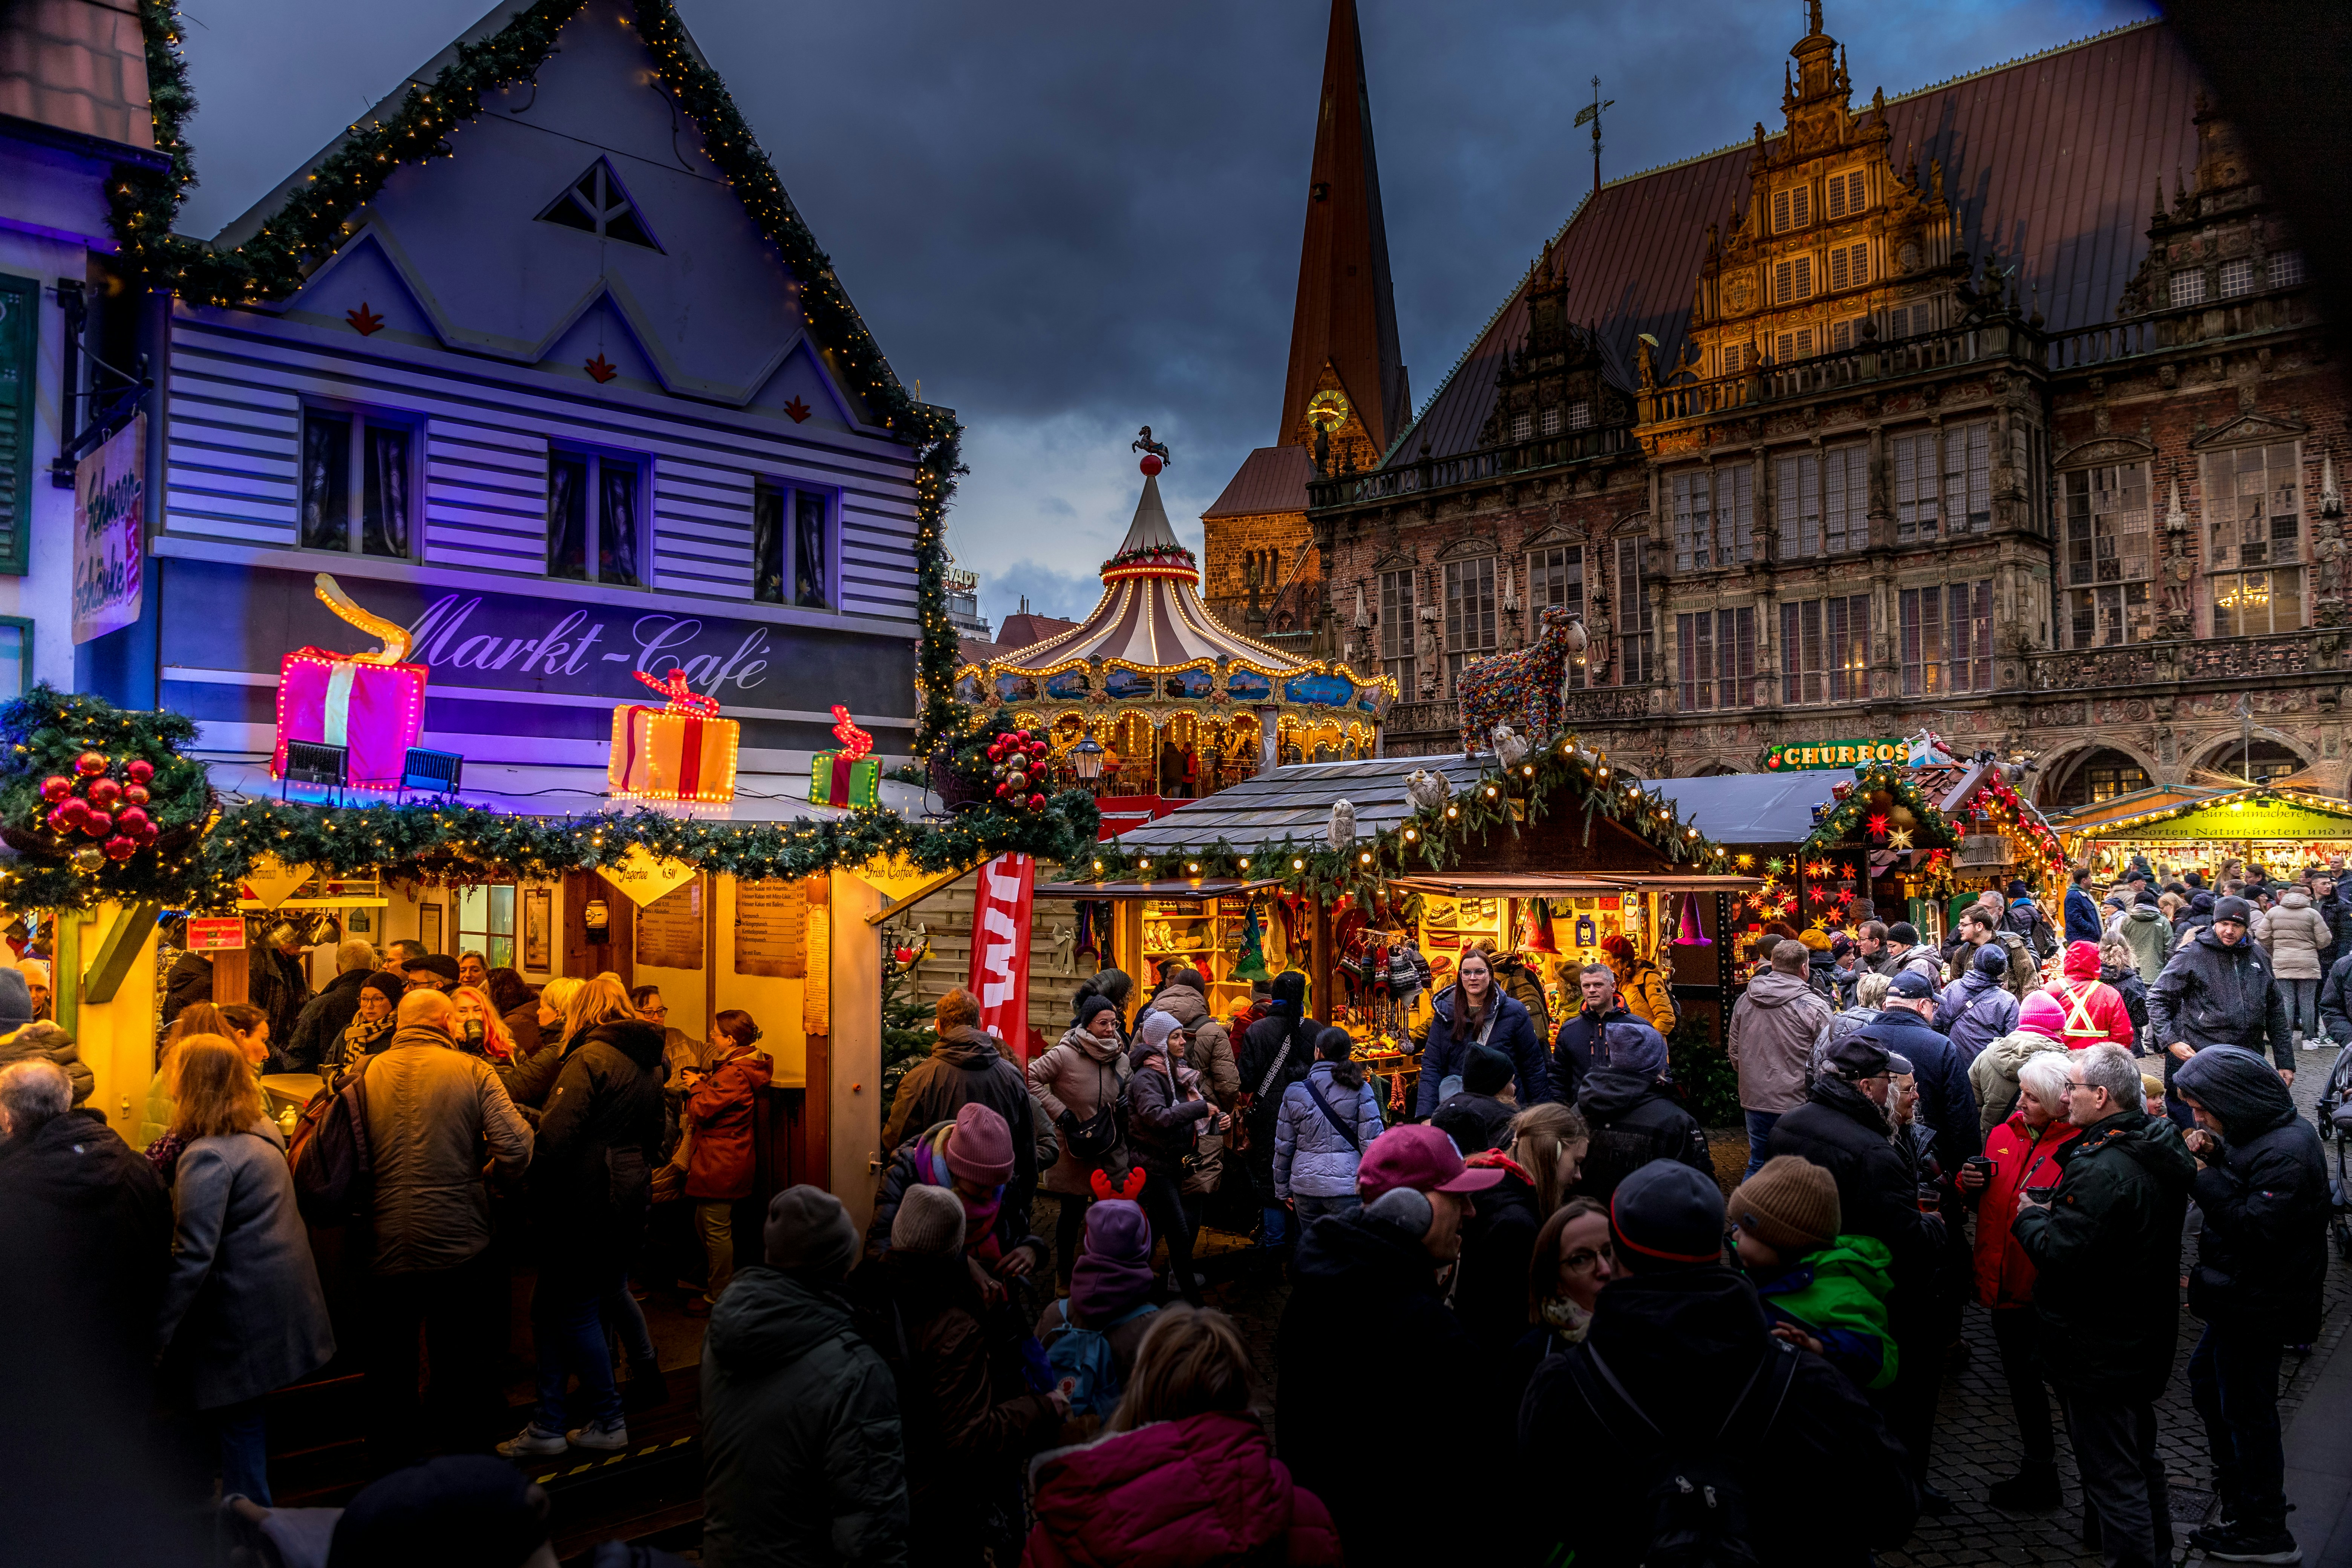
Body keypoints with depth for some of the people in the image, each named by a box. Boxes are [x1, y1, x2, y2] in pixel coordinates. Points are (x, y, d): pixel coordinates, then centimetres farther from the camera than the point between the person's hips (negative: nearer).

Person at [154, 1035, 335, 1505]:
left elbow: (194, 1255, -22)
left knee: (236, 1420, 5)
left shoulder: (206, 1156, -19)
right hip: (285, 1299, 8)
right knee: (242, 1419, 19)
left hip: (242, 1317, -8)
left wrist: (157, 1332, -17)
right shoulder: (265, 1133, 6)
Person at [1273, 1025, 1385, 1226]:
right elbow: (1372, 1143, -8)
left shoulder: (1294, 1092, 2)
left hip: (1305, 1185, 3)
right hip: (1347, 1185, -2)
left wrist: (1283, 1190, 16)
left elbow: (1283, 1146, 6)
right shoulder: (1360, 1090, -4)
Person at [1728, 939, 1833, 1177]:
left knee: (1757, 1167, 18)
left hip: (1753, 1100, 5)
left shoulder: (1744, 1001, 3)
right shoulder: (1815, 1007, -12)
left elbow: (1734, 1053, 11)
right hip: (1795, 1104, -5)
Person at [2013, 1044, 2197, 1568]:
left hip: (2100, 1348, -10)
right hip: (2146, 1340, 10)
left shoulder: (2102, 1170, -30)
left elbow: (2059, 1255, -29)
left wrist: (2029, 1216, -11)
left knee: (2112, 1475, 3)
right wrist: (2055, 1210, 7)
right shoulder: (2160, 1147, 1)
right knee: (2139, 1452, 27)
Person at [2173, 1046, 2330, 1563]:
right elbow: (2241, 1186, 11)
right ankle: (2240, 1482, 39)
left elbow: (2255, 1227, -30)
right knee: (2205, 1375, 24)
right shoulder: (2265, 1134, 4)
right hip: (2242, 1294, 10)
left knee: (2245, 1409, 2)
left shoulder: (2286, 1153, -27)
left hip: (2259, 1305, -10)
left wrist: (2202, 1177, -25)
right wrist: (2213, 1157, -6)